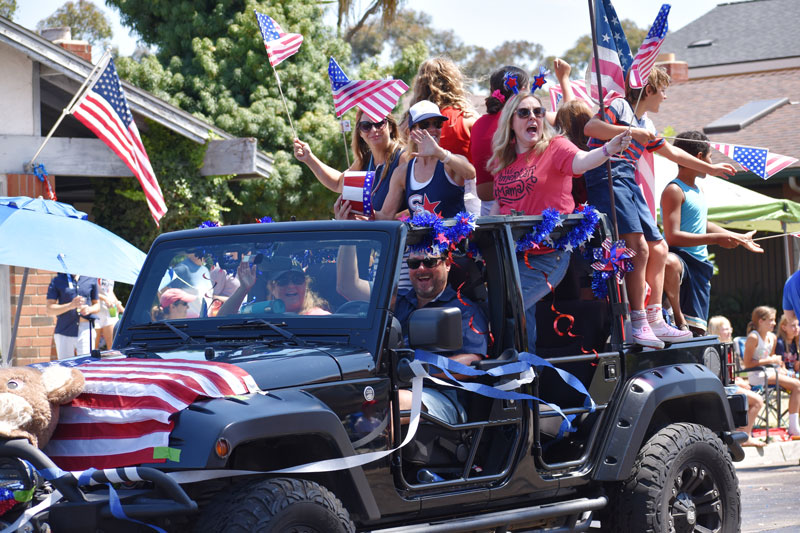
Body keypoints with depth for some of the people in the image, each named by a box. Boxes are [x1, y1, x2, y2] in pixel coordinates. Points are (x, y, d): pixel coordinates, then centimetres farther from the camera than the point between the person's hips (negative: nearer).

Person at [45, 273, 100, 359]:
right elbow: (49, 311, -3)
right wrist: (71, 305, -18)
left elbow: (97, 304, 19)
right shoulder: (57, 281, 3)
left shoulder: (91, 279, 8)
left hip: (86, 330, 1)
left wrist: (90, 309, -5)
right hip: (64, 331, -1)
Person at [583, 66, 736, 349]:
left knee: (658, 248, 8)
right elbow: (590, 127, -17)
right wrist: (631, 132, -20)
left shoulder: (646, 126, 27)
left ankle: (654, 321, 13)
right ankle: (639, 324, -23)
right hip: (607, 179, -10)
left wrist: (710, 168, 46)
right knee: (639, 247, -21)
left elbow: (671, 152, 40)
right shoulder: (619, 106, 0)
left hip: (629, 184, 10)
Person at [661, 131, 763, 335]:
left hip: (700, 265, 9)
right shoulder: (674, 191, -12)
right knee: (670, 263, -45)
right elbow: (672, 236, -22)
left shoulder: (697, 189, 18)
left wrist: (738, 238, 40)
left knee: (698, 330, 3)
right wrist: (716, 238, -22)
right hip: (681, 257, -9)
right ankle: (679, 320, -33)